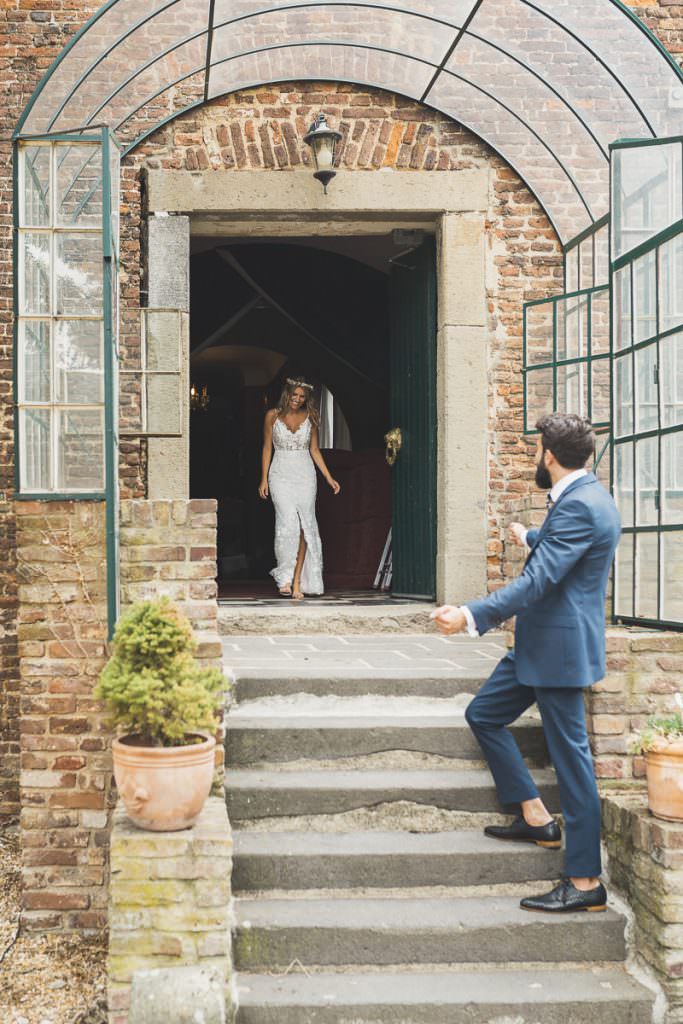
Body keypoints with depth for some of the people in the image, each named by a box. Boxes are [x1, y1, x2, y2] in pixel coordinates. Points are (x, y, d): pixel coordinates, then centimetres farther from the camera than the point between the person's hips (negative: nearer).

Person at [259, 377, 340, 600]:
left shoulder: (309, 417, 9)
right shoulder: (273, 416, 4)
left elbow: (314, 450, 13)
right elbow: (267, 448, 7)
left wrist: (329, 477, 7)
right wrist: (264, 478, 1)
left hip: (305, 475, 2)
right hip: (281, 474, -2)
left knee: (304, 525, -5)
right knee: (288, 522, -18)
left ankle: (297, 580, -1)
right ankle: (285, 577, -10)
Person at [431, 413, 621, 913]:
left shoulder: (580, 506, -21)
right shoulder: (584, 497, 12)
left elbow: (539, 580, -28)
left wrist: (471, 616, -32)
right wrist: (530, 537, 57)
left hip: (560, 648, -11)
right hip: (538, 645, 11)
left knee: (571, 755, -4)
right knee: (483, 714, 16)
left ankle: (586, 881, 4)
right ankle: (536, 817, 20)